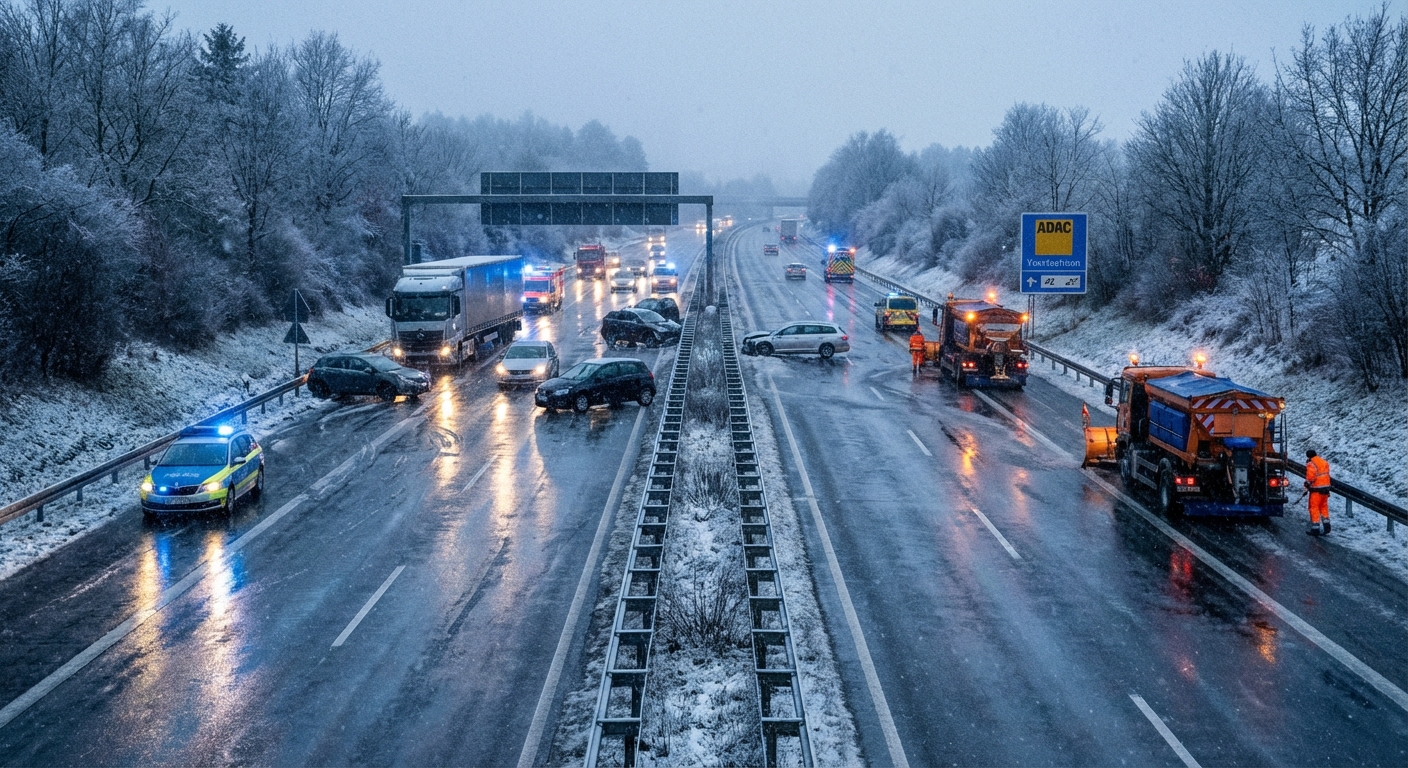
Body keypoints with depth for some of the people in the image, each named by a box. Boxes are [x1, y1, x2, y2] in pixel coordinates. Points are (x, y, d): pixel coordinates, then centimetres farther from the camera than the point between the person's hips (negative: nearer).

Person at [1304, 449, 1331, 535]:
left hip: (1316, 489, -7)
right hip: (1326, 487, 7)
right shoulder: (1325, 462, 10)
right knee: (1324, 506, 19)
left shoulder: (1311, 464, -14)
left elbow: (1310, 477, -20)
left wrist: (1307, 484, -3)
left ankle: (1315, 529, 1)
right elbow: (1327, 474, 14)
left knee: (1314, 507, 0)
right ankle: (1326, 526, 19)